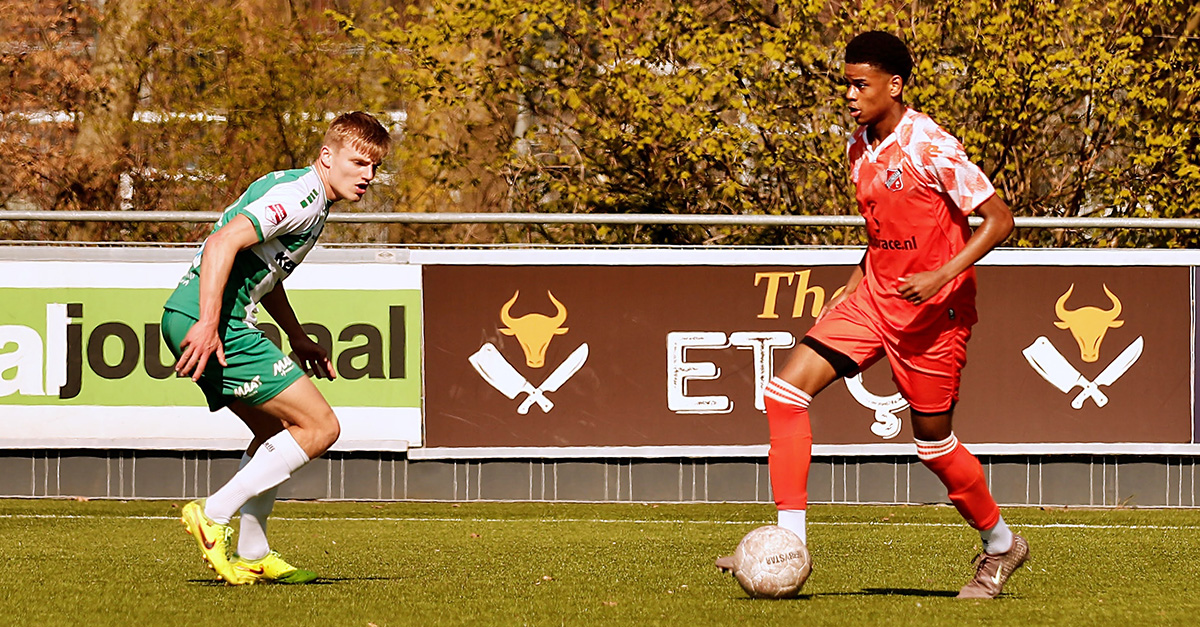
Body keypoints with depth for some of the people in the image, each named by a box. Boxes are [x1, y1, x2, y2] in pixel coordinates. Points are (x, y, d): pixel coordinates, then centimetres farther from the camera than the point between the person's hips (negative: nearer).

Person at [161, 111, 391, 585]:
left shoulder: (308, 200, 20)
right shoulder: (302, 197, -13)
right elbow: (224, 243, -24)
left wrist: (296, 337, 32)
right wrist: (209, 324, -29)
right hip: (208, 322, -11)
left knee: (276, 430, 21)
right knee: (319, 427, -8)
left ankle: (252, 556, 24)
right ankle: (214, 515, -9)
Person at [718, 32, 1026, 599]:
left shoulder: (930, 148, -18)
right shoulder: (859, 150, 6)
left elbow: (998, 219, -16)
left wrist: (941, 276, -25)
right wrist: (848, 293, 15)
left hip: (933, 311, -7)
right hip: (875, 296, 7)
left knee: (933, 442, 3)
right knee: (786, 392, -8)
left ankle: (1001, 546, 28)